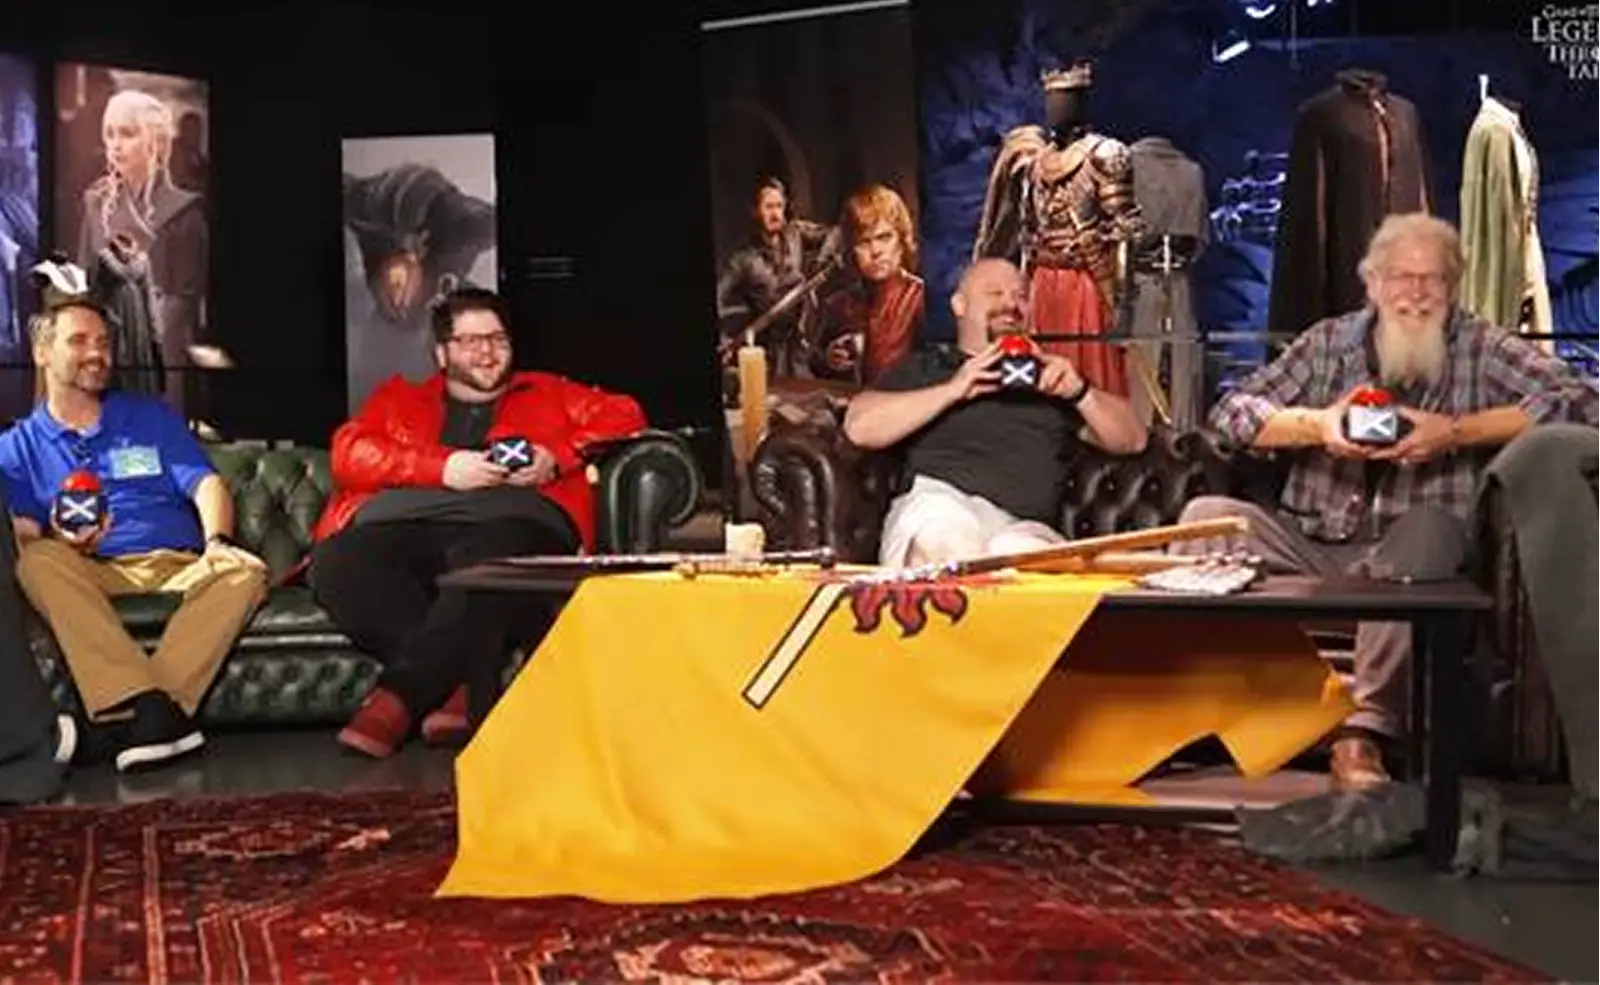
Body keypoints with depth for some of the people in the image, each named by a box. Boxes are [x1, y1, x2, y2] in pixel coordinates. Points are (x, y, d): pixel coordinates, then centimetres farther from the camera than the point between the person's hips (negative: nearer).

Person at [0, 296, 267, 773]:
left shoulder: (151, 417, 20)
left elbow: (206, 484, 7)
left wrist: (218, 541, -15)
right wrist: (59, 539, -21)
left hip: (179, 568, 1)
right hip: (90, 575, -1)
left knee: (245, 572, -30)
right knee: (40, 563, -34)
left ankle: (133, 713, -42)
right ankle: (151, 705, -47)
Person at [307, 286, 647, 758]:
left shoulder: (548, 394, 32)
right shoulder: (398, 398, 32)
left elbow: (625, 414, 20)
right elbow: (349, 453, 14)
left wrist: (556, 456, 2)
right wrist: (443, 467, -2)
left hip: (510, 515, -1)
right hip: (399, 519, 2)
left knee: (494, 558, -41)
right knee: (337, 565, -34)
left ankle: (401, 693, -36)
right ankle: (468, 680, -32)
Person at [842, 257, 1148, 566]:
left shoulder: (1048, 375, 29)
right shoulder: (925, 365, 22)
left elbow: (1133, 440, 22)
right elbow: (860, 427, 5)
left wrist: (1080, 392, 4)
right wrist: (952, 390, -2)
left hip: (1024, 526, 2)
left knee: (1018, 553, -36)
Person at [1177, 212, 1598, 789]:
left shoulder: (1479, 348, 7)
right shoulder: (1331, 342, 13)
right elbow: (1231, 414, 6)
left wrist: (1457, 433, -15)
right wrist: (1316, 424, -11)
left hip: (1411, 555, -2)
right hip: (1312, 546, 2)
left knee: (1427, 526, -36)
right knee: (1206, 516, -20)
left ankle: (1366, 730, -35)